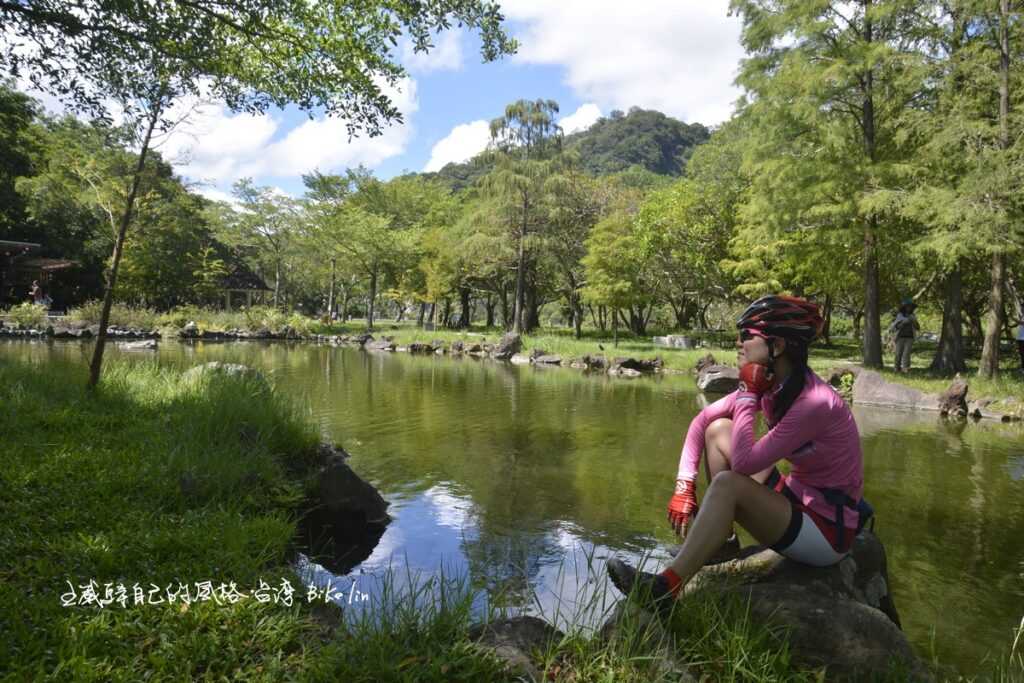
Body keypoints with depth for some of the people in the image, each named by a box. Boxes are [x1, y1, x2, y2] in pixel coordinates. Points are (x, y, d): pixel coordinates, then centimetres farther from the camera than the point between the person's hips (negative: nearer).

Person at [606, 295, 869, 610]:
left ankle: (665, 589, -20)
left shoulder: (815, 402, -29)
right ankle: (721, 543, 6)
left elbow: (743, 463, -32)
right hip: (795, 499, 9)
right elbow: (702, 420, 3)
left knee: (728, 484, -30)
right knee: (718, 429, 0)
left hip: (828, 529, -9)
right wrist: (684, 486, -5)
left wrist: (748, 394, -23)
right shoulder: (770, 384, -4)